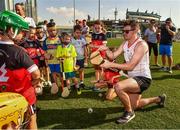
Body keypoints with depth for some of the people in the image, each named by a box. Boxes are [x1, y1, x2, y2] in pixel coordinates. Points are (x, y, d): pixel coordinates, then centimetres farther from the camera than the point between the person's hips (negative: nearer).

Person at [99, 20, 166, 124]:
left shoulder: (141, 44, -22)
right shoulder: (125, 44, 4)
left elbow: (130, 66, -28)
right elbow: (113, 56, -2)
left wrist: (111, 64, -30)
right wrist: (106, 49, -21)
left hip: (143, 78, -9)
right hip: (133, 78, 9)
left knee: (118, 87, -34)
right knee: (134, 106, 23)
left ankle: (129, 112, -7)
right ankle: (158, 99, 46)